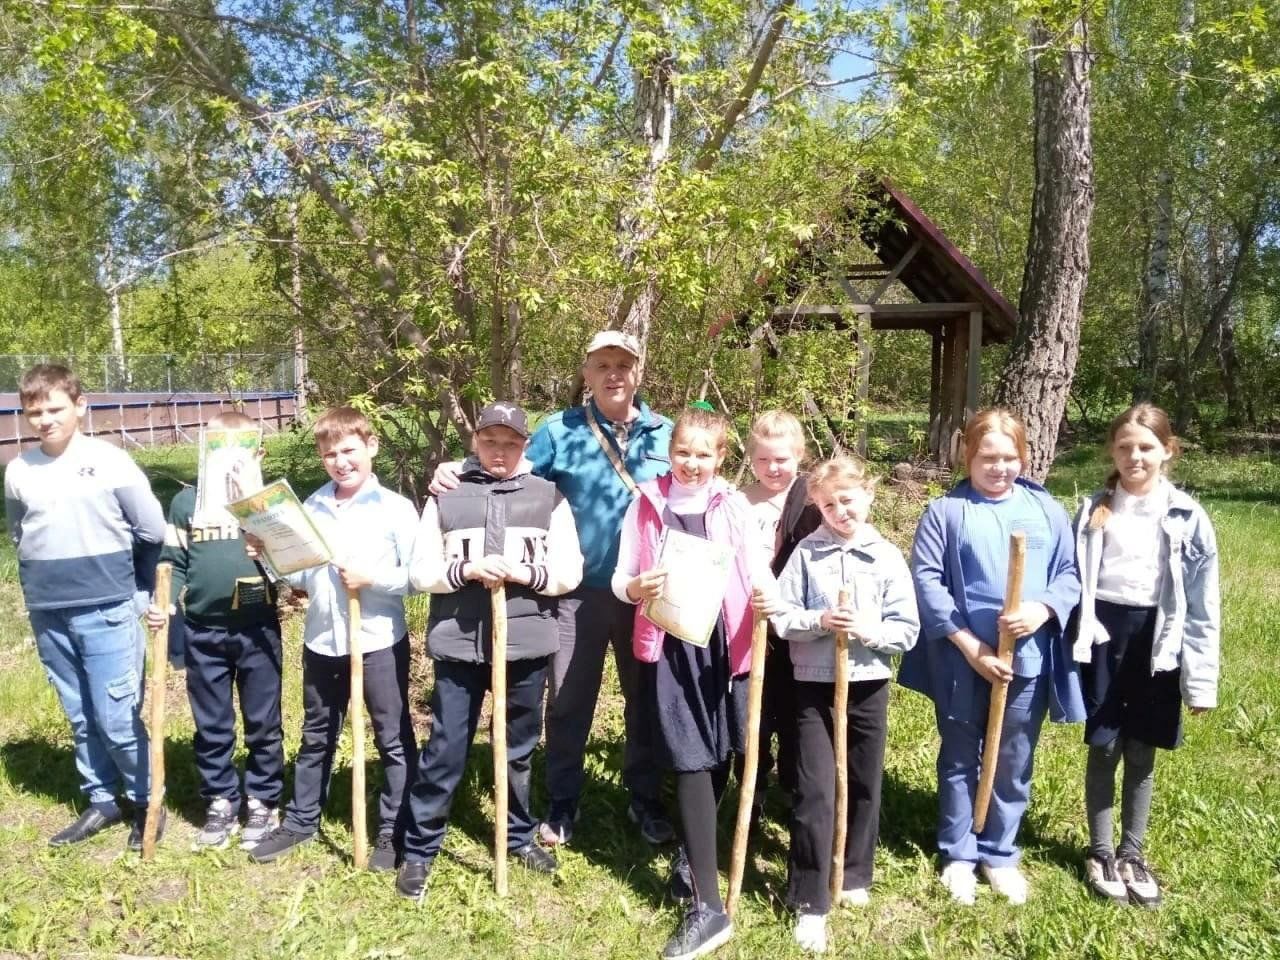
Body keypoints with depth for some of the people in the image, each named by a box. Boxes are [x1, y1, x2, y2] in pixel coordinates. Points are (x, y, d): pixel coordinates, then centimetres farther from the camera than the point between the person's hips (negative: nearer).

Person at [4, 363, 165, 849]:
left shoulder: (111, 462, -8)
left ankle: (146, 802, 16)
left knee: (117, 718, -1)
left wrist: (132, 588, 7)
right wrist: (42, 587, 15)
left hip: (107, 613, -4)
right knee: (81, 718, 13)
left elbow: (154, 531, -3)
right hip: (48, 617, 4)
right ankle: (101, 801, 27)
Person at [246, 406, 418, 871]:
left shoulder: (396, 508, -9)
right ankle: (300, 820, 37)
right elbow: (301, 576, 10)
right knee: (316, 737, 20)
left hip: (379, 641, -4)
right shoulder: (312, 508, 6)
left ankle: (393, 831, 21)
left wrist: (371, 579, -21)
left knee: (394, 739, 7)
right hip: (321, 641, 5)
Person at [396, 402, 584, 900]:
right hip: (459, 644, -1)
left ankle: (520, 836, 36)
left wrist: (524, 573, -16)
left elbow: (570, 572, 0)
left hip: (526, 645, 1)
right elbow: (420, 572, 1)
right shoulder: (445, 496, 4)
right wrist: (465, 570, -16)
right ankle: (418, 850, 22)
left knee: (520, 750, 16)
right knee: (444, 752, 5)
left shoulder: (548, 497, 4)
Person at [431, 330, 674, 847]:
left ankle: (645, 799, 33)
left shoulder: (667, 433, 4)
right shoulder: (559, 431, -1)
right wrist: (457, 472, -16)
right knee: (569, 702, 9)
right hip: (580, 590, -1)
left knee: (646, 697, 15)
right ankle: (563, 803, 27)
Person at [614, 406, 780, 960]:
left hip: (724, 642, 1)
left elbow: (758, 570, -2)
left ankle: (694, 853, 39)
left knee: (719, 757, 12)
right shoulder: (646, 506, 2)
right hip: (671, 645, -1)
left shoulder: (733, 507, 3)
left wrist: (768, 595, -25)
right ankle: (707, 905, 1)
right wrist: (635, 588, -20)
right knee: (691, 761, -4)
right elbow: (621, 577, 3)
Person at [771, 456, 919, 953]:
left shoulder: (888, 557, -1)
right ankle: (810, 901, 10)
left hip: (868, 685, 2)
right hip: (815, 684, -2)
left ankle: (854, 876, 36)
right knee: (815, 792, -1)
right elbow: (780, 616, -5)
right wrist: (819, 621, -21)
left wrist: (869, 630, -19)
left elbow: (907, 630, -2)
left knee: (864, 786, 15)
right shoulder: (807, 552, -4)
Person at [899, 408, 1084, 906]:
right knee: (960, 761, 13)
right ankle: (958, 855, 29)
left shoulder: (1047, 510, 4)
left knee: (1013, 765, 14)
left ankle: (1000, 854, 33)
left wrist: (1043, 610, -17)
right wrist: (968, 643, -15)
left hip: (1028, 660, 2)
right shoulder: (945, 511, -5)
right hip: (961, 662, -2)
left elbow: (1070, 574, 4)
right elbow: (926, 580, -10)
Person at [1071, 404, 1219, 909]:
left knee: (1141, 754, 12)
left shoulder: (1186, 517, -4)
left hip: (1156, 639, 0)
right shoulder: (1092, 510, 0)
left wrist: (1200, 678, -4)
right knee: (1104, 749, 7)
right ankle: (1101, 851, 25)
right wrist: (1068, 646, 0)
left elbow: (1202, 604, -3)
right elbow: (1071, 579, 3)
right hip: (1103, 633, 0)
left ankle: (1131, 852, 30)